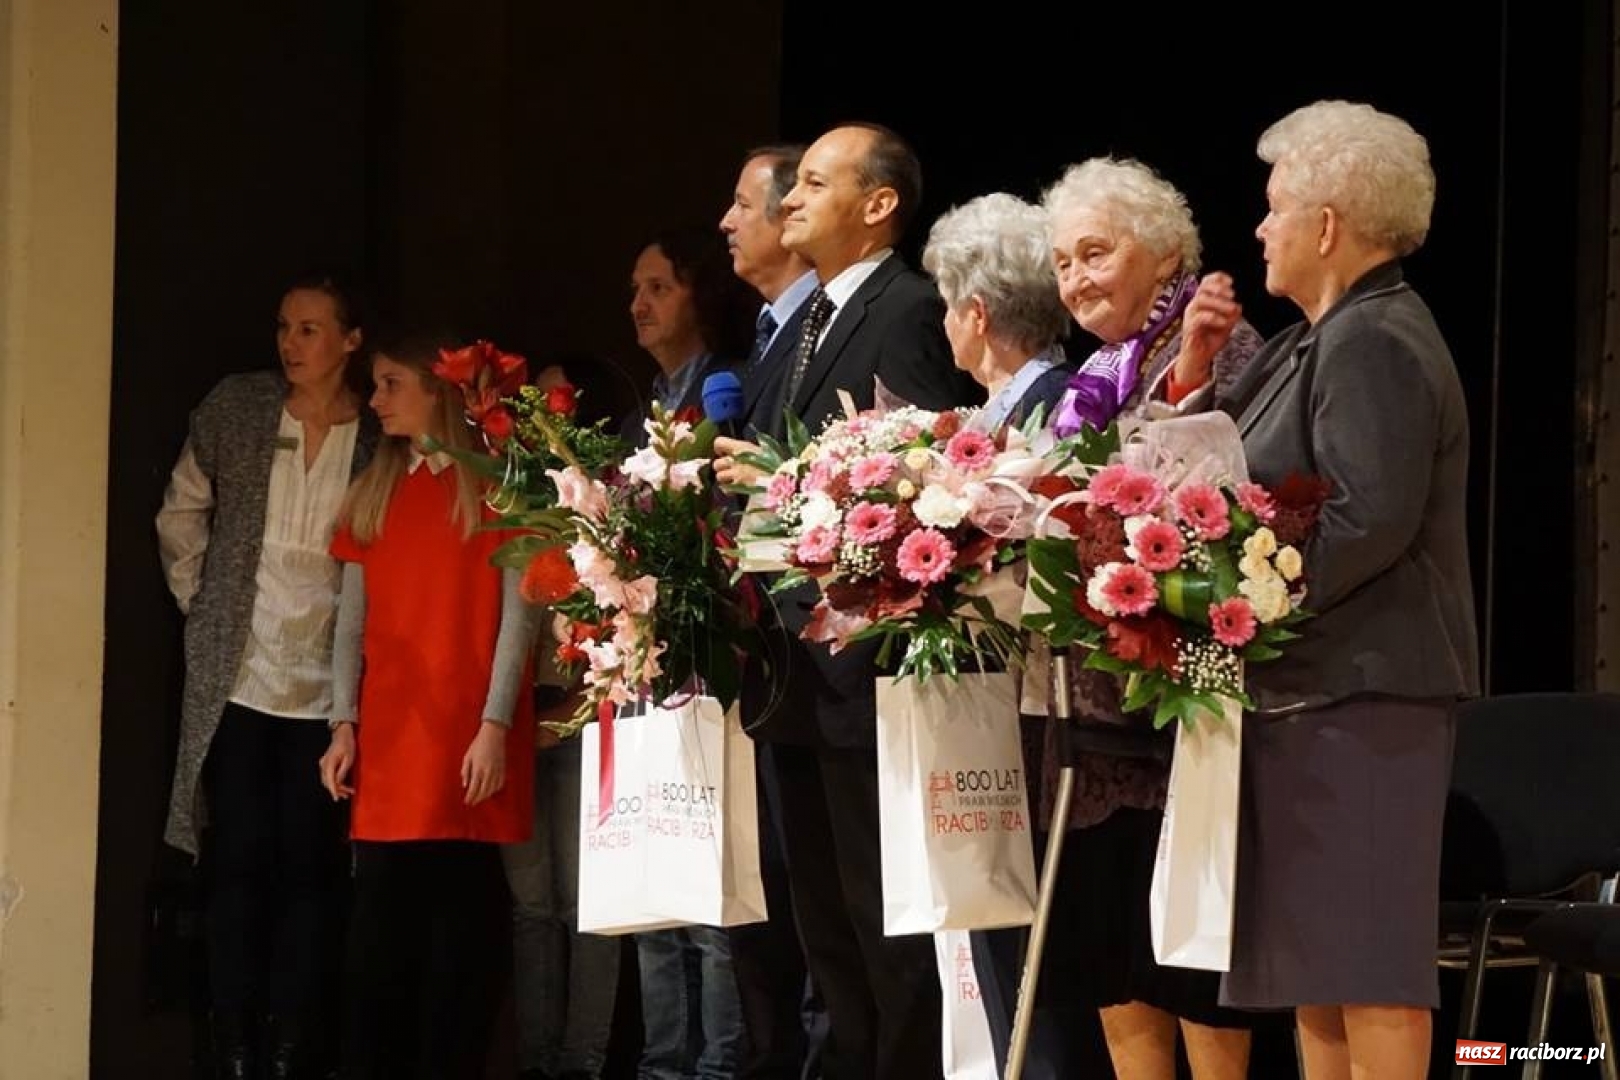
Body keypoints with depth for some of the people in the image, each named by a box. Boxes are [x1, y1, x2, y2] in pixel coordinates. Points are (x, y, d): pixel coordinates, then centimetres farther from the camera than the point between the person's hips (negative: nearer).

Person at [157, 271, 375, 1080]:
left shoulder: (381, 438, -3)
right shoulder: (235, 409, 1)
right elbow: (181, 514, 11)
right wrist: (201, 604, 6)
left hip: (329, 687, -1)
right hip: (238, 679, 1)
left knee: (309, 868, 1)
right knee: (238, 863, 2)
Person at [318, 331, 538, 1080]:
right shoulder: (373, 494, 17)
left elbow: (517, 615, -4)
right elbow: (353, 620, 14)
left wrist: (495, 726, -13)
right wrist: (344, 724, 3)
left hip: (465, 736, -4)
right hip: (387, 737, 4)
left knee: (460, 912, -6)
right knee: (381, 920, 1)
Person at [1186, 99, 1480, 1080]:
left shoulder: (1373, 344, -13)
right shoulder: (1330, 338, 19)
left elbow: (1367, 521, -23)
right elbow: (1245, 479, 17)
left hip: (1359, 690, -11)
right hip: (1315, 690, 11)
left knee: (1364, 957, -10)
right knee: (1317, 962, 11)